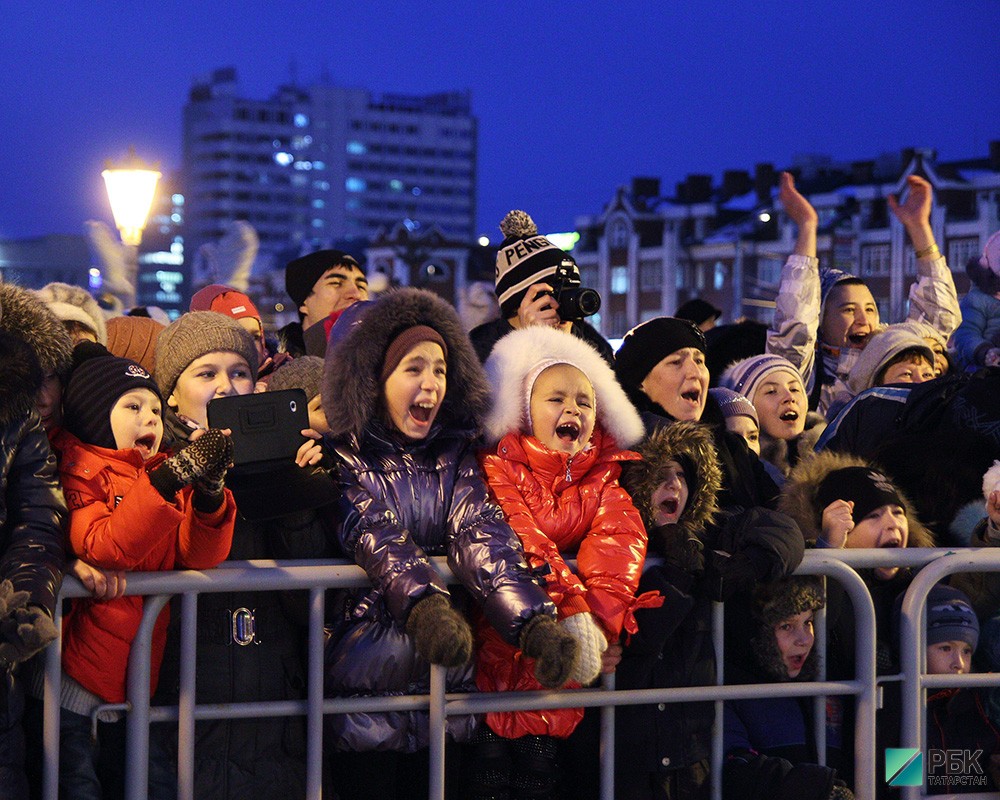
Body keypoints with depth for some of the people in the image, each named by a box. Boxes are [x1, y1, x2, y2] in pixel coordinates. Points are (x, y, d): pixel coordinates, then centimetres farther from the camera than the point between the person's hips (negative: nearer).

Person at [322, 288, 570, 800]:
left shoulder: (454, 453, 8)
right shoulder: (348, 455, -3)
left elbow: (480, 532, -8)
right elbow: (374, 536, -20)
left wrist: (535, 622, -27)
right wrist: (424, 606, -40)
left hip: (447, 675, 4)